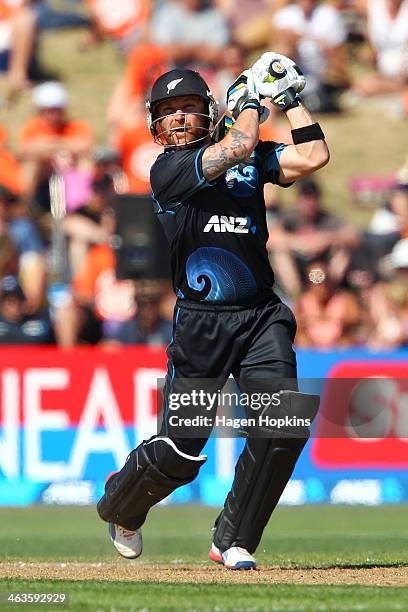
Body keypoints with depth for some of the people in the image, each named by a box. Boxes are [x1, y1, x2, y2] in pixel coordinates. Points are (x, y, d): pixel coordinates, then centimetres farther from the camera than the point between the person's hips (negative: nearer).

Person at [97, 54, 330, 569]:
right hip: (201, 324, -4)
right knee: (178, 452, -3)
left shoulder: (250, 159, 12)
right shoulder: (167, 169, -4)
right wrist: (251, 97, -1)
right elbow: (238, 147, -17)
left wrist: (290, 96, 2)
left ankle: (232, 540, -2)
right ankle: (119, 505, 32)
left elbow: (313, 156, 0)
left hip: (263, 317, 4)